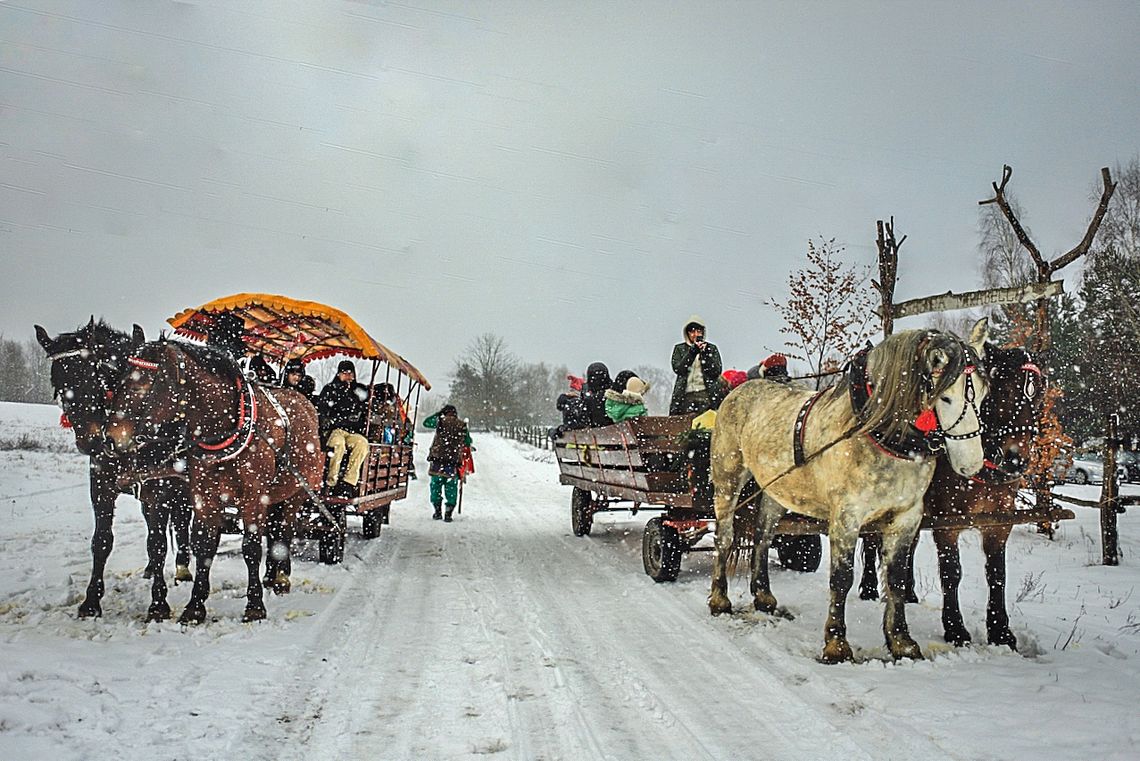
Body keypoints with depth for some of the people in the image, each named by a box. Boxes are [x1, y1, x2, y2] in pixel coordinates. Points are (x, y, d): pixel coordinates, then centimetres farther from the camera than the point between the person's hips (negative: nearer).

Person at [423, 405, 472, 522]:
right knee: (451, 487, 6)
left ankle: (437, 511, 10)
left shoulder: (440, 421, 2)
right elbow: (468, 442, 14)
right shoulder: (462, 425, 6)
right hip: (454, 460, 1)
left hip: (438, 457, -1)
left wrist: (438, 414, 23)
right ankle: (448, 513, 1)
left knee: (435, 484, 11)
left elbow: (426, 423, 18)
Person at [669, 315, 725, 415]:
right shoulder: (679, 348, 15)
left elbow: (716, 372, 3)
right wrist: (693, 351, -10)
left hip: (707, 394, 0)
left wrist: (705, 352, -7)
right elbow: (677, 369, -2)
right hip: (686, 397, 0)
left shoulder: (711, 348, 15)